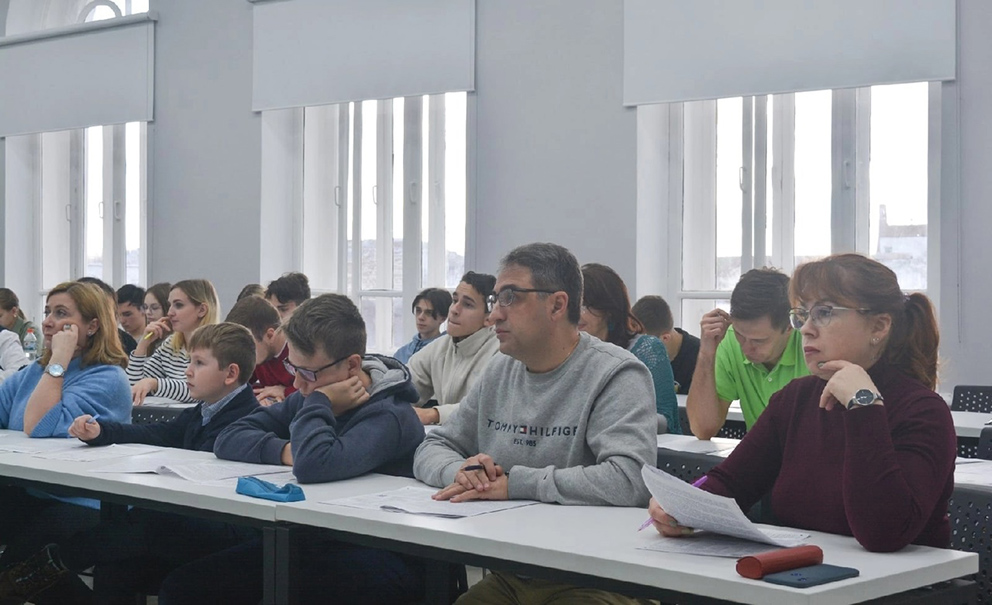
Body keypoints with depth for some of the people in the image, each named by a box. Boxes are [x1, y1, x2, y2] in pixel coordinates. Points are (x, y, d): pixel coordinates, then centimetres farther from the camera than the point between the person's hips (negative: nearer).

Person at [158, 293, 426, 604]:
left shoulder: (390, 415, -18)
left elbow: (314, 466, -36)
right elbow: (229, 439, 6)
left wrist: (318, 404, -18)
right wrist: (283, 450, -13)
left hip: (378, 556, -7)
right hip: (310, 542, 7)